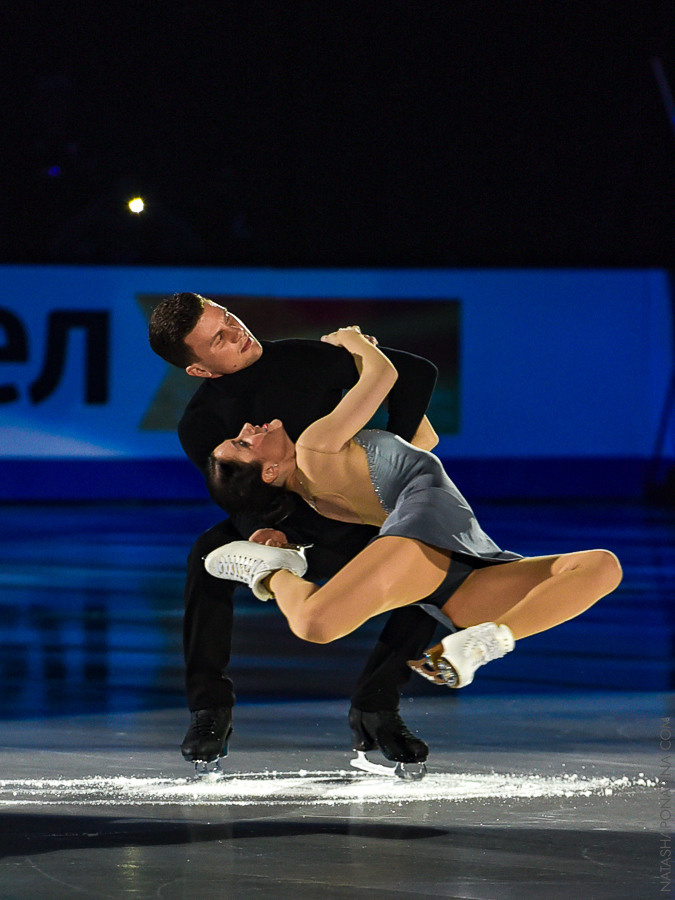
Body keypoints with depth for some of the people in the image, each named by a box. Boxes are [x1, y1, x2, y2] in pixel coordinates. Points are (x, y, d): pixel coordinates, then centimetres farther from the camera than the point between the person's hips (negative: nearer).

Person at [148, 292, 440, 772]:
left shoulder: (309, 360, -14)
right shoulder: (202, 424, -15)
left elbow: (418, 372, -9)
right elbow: (247, 510, -25)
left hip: (354, 531, 1)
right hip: (284, 533, -1)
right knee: (210, 556, -33)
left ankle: (374, 707, -11)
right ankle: (211, 711, -22)